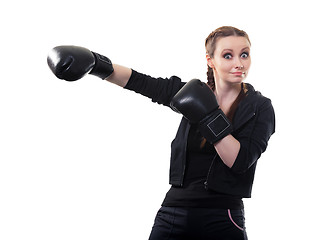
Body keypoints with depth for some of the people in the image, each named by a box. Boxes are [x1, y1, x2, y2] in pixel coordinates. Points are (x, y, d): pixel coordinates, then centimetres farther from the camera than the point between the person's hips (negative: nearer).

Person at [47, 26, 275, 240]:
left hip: (222, 221, -3)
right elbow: (139, 82, 0)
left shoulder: (260, 107, -1)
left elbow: (241, 161, -12)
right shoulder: (196, 94, 8)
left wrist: (208, 117, -19)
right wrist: (94, 63, -14)